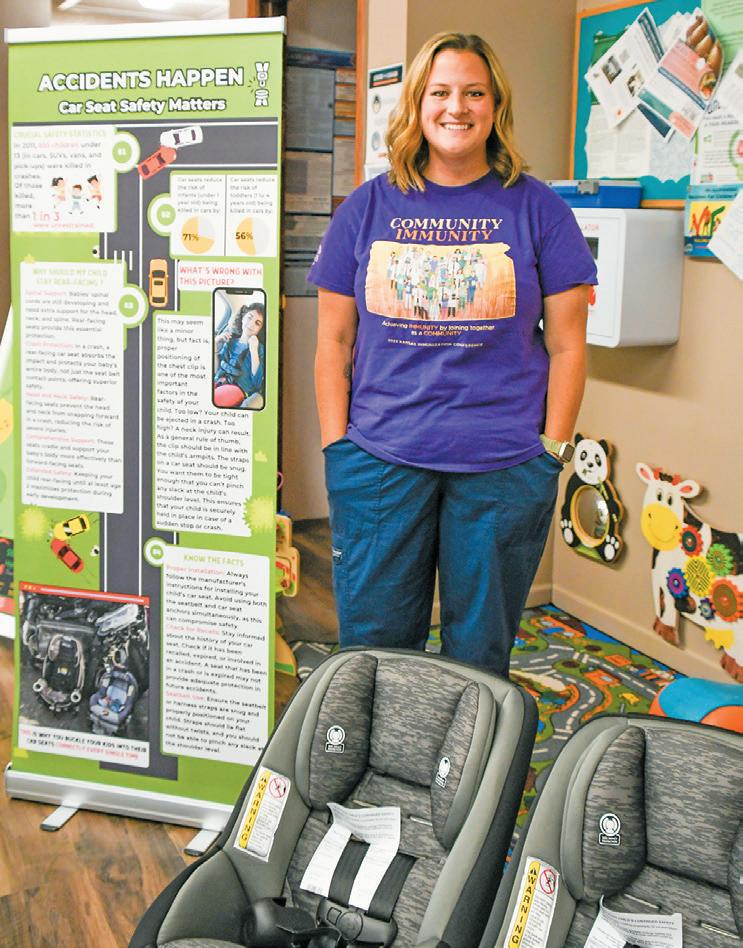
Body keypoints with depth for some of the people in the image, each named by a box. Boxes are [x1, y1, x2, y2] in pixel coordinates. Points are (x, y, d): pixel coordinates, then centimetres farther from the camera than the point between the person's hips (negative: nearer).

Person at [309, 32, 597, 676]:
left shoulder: (536, 208, 4)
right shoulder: (369, 207, 8)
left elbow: (566, 345, 4)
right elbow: (334, 340, 9)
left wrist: (553, 451, -2)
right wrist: (336, 444, 2)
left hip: (504, 467, -1)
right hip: (378, 460, 1)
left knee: (480, 651, 10)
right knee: (372, 644, 8)